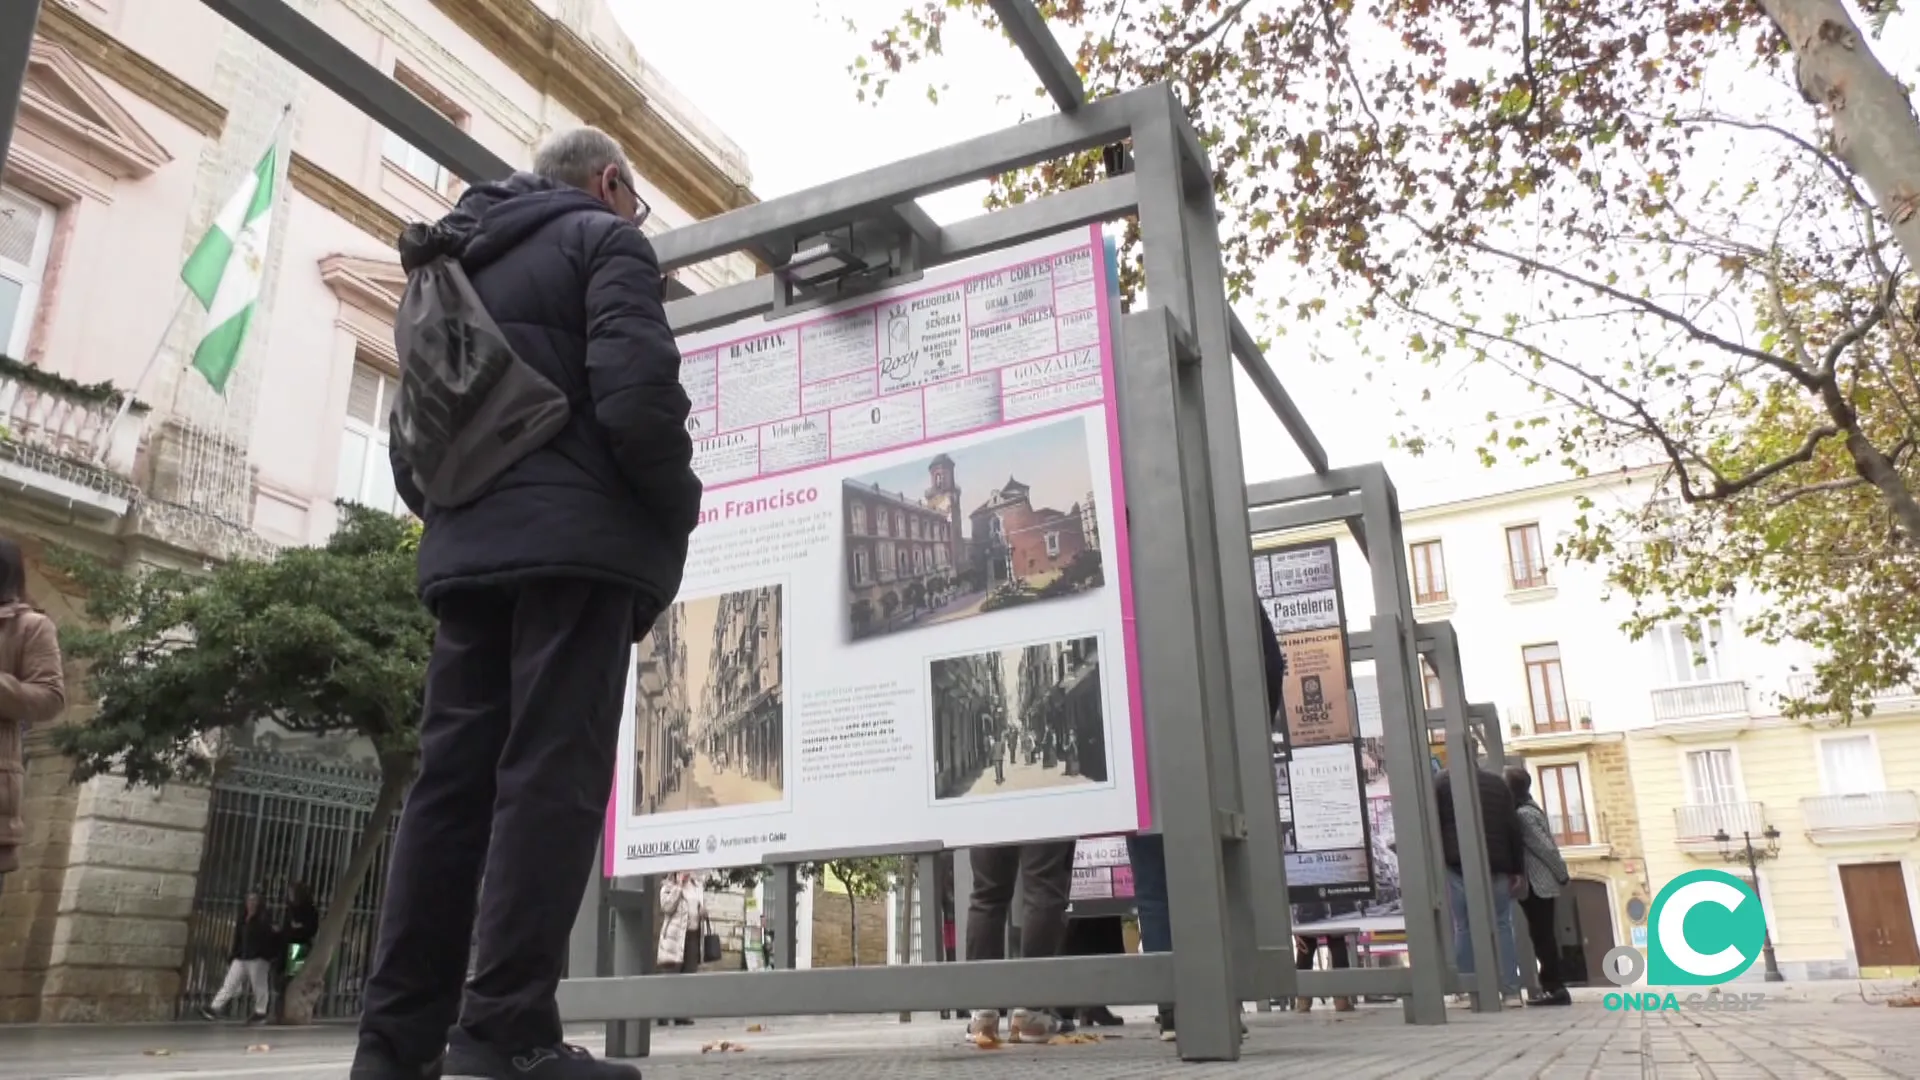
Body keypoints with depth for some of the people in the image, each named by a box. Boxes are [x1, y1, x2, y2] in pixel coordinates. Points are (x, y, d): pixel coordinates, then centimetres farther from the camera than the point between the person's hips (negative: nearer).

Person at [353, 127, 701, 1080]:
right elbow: (636, 392, -13)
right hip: (575, 542, -7)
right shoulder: (605, 241, 4)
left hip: (467, 552, 7)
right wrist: (678, 513, -2)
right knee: (552, 778, -10)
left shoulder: (462, 267, 27)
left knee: (451, 780, 4)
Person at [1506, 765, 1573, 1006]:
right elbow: (1547, 846, 17)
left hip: (1537, 885, -10)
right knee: (1542, 936, 11)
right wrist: (1561, 876, 18)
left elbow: (1546, 848, -17)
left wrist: (1562, 876, -10)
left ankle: (1555, 988, -3)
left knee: (1542, 937, -5)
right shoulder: (1529, 809, 13)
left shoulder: (1523, 814, -17)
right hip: (1539, 884, 10)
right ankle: (1553, 987, 15)